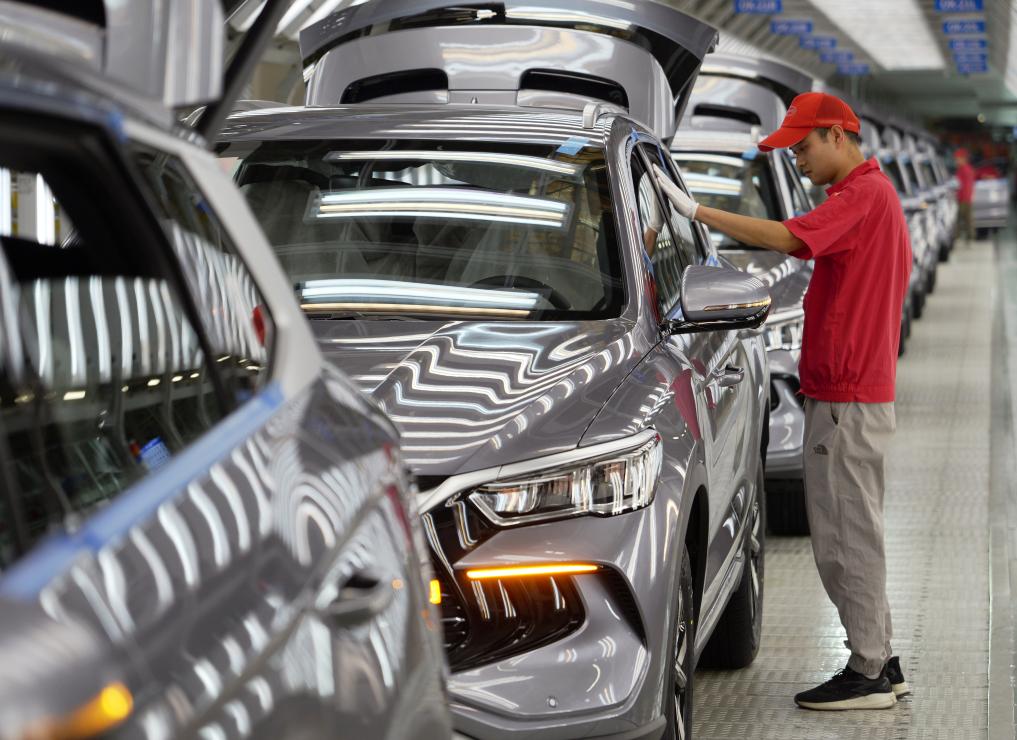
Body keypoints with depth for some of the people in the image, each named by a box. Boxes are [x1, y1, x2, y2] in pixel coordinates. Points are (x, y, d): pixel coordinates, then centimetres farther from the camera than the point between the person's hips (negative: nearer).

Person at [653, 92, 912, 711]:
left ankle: (868, 675, 3)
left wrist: (696, 209, -27)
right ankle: (880, 662, 23)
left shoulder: (865, 193, -16)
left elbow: (785, 238, -28)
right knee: (846, 533, 16)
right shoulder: (874, 192, 18)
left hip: (849, 399, -11)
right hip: (847, 392, 11)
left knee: (849, 535, -4)